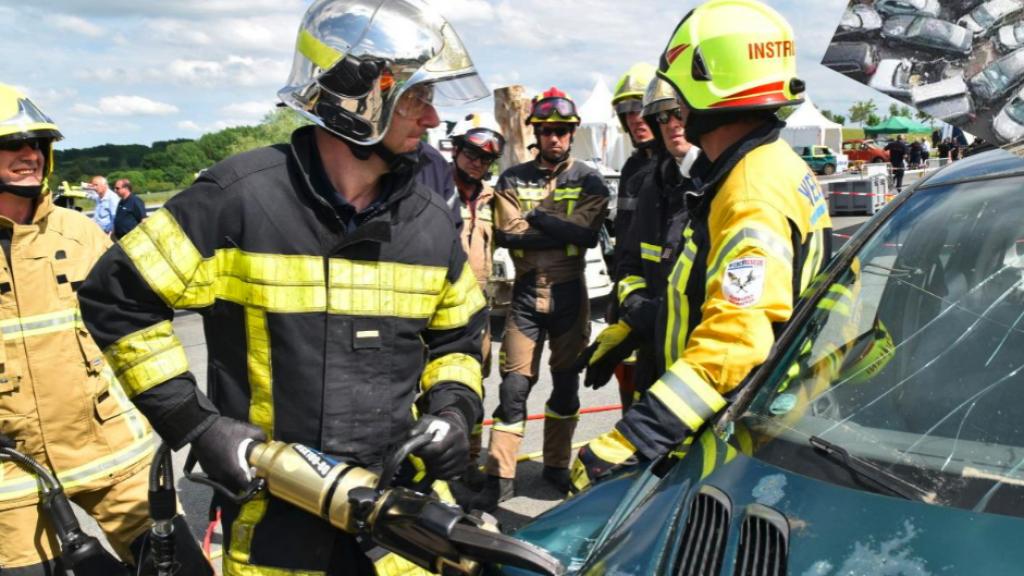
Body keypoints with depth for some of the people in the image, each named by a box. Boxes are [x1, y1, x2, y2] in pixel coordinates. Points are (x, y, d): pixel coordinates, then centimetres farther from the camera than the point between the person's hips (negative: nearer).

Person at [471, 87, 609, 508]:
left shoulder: (589, 182, 3)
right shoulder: (513, 180, 5)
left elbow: (588, 235, -13)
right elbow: (507, 234, -9)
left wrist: (537, 219, -14)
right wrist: (562, 231, -14)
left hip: (569, 295, 1)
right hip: (526, 293, 0)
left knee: (566, 383, 11)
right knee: (514, 386, -3)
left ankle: (557, 465, 26)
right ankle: (500, 477, 3)